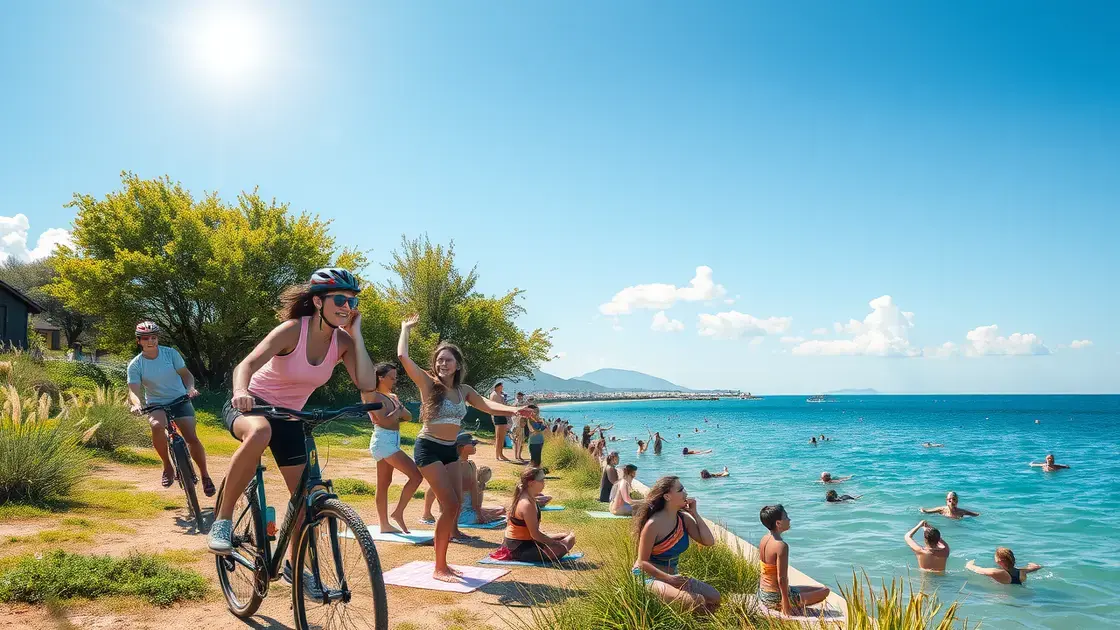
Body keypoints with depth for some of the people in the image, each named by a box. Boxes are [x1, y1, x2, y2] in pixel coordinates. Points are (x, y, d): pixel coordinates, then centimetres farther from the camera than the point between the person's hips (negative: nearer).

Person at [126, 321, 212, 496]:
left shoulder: (170, 353, -6)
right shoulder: (135, 365, -6)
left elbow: (186, 374, -2)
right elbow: (133, 390, -13)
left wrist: (190, 388, -22)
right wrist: (136, 404, -35)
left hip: (180, 400, 0)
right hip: (156, 404, 0)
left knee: (192, 438, -18)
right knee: (157, 426, -35)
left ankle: (204, 475, 3)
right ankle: (167, 467, -13)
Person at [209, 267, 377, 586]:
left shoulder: (342, 341, -10)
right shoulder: (292, 330, -24)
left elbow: (367, 384, -22)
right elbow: (246, 364, -37)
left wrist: (355, 332, -22)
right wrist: (241, 391, -59)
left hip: (288, 418, 5)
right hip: (251, 407, -5)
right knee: (259, 433, -42)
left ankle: (294, 564, 27)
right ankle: (222, 520, -24)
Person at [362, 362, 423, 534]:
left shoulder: (393, 397, 17)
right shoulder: (375, 396, -9)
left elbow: (408, 416, 11)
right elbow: (385, 421, -18)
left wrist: (398, 411, -8)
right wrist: (399, 410, -4)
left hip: (393, 441, 9)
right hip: (383, 441, -9)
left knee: (384, 484, 11)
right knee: (416, 475, -13)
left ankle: (384, 524, 16)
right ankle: (398, 512, -4)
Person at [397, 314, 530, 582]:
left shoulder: (464, 390, 7)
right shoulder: (428, 384, -9)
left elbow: (487, 406, -3)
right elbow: (402, 356, -18)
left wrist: (512, 410, -21)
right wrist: (406, 328, -4)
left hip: (450, 450, 7)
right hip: (428, 449, -7)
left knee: (456, 504, 6)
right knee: (450, 504, -13)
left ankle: (442, 563, 20)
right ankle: (439, 568, -2)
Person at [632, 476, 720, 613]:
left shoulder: (684, 519, 0)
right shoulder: (653, 524, -21)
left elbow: (709, 542, -4)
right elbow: (643, 561, -17)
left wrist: (695, 514, -8)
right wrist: (669, 578, -27)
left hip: (671, 575, 8)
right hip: (648, 576, -8)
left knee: (714, 597, -4)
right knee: (694, 601, -28)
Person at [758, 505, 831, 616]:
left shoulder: (764, 539, 2)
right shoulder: (781, 545, -24)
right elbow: (781, 579, -25)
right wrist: (786, 605, -18)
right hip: (776, 598, -9)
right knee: (825, 591, 0)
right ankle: (786, 607, -4)